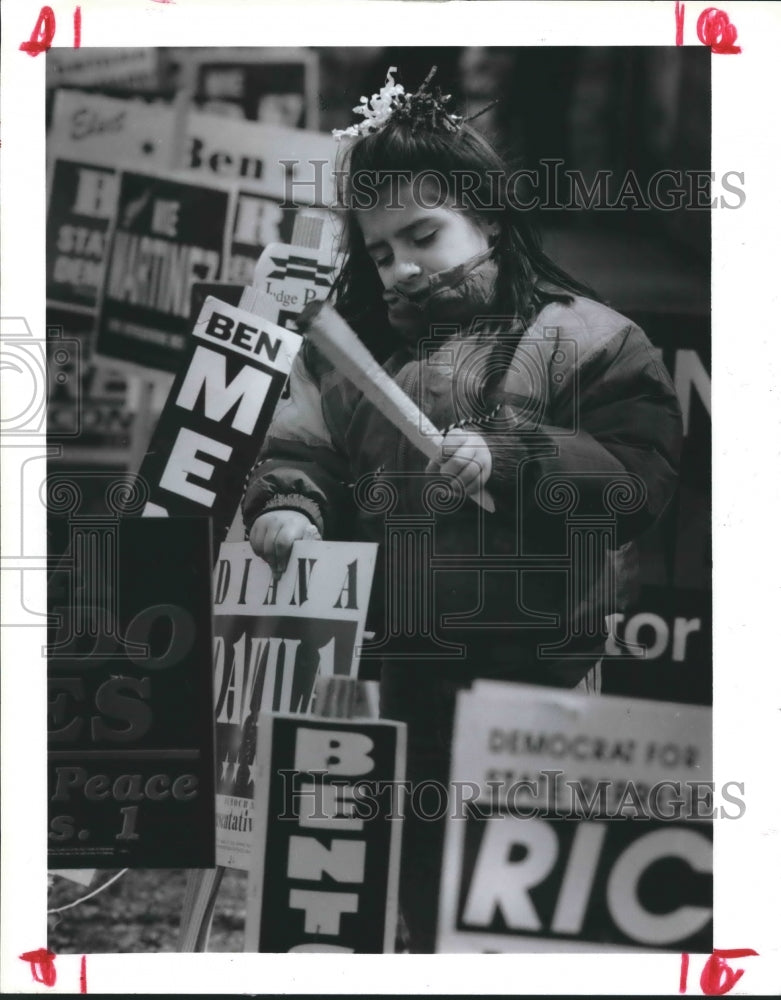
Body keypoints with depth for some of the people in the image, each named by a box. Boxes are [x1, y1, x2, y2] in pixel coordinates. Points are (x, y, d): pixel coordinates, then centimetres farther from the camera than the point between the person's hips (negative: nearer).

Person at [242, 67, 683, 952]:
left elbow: (644, 472, -10)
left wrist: (505, 461, -21)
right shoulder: (349, 350, 15)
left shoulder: (579, 337, 0)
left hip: (531, 678, -4)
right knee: (412, 892, 13)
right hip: (389, 673, 5)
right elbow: (295, 454, 11)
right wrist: (287, 511, -12)